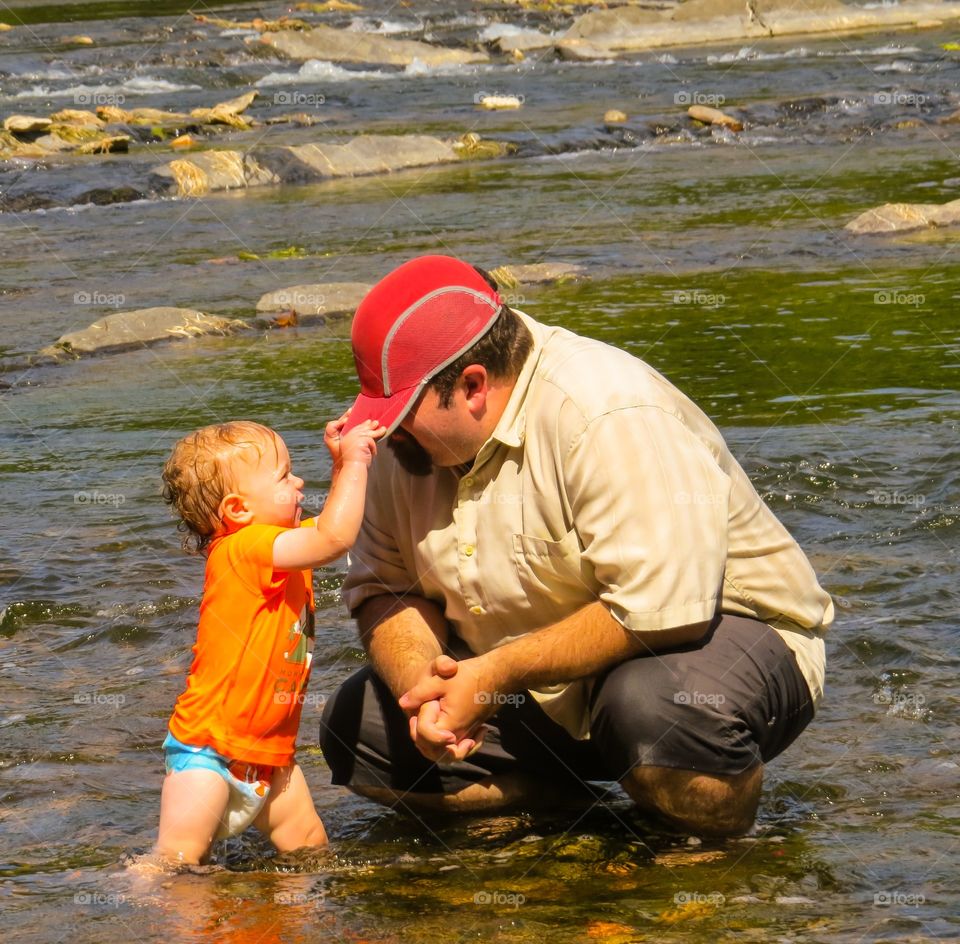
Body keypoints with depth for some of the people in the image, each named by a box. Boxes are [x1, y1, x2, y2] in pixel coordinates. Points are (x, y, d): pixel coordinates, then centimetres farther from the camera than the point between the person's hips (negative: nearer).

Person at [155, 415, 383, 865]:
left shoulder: (274, 548, 8)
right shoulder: (242, 550, -22)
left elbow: (330, 524, 26)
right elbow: (334, 537, -32)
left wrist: (341, 464, 9)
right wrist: (354, 462, -21)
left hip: (269, 752, 9)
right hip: (209, 747, -9)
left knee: (308, 840, 10)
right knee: (178, 860, -11)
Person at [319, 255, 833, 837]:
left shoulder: (610, 418, -27)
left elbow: (661, 609, -33)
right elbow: (385, 588, 2)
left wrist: (497, 673, -28)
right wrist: (422, 683, -20)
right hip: (544, 698, 7)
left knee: (657, 704, -41)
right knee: (356, 727, -6)